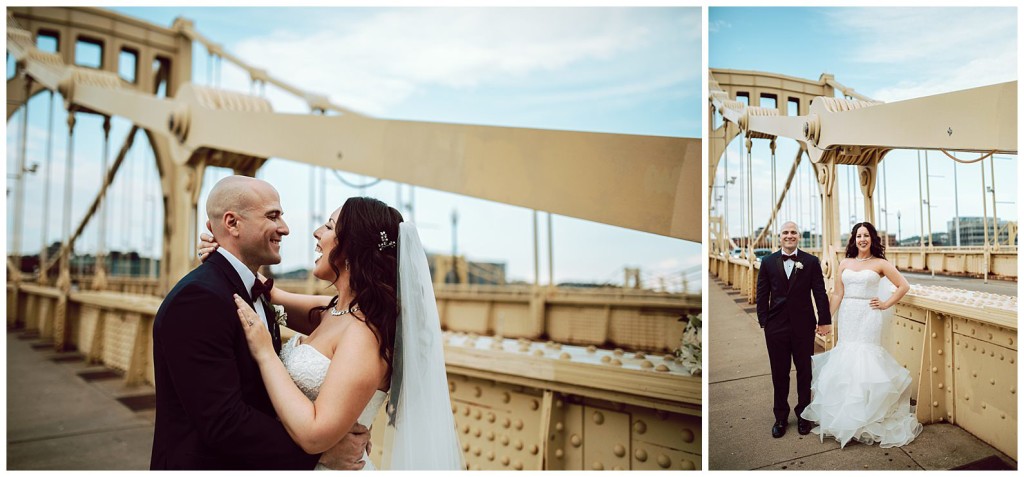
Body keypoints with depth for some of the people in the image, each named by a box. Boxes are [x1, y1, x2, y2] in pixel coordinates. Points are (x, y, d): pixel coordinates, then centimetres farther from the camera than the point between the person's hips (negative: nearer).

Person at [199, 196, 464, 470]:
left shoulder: (366, 332, -26)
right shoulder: (335, 310, -2)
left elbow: (315, 434, -28)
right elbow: (271, 296, 14)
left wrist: (264, 353, -23)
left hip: (332, 465, -7)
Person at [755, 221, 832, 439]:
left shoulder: (811, 261, 0)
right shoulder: (768, 262, 3)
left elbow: (820, 293, 0)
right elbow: (762, 295, 3)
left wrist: (824, 321, -3)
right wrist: (763, 321, -1)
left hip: (804, 325, 0)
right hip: (776, 326, 1)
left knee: (805, 372, 11)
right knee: (779, 374, 9)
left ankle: (803, 414, 28)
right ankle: (780, 417, 22)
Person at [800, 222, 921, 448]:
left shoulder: (880, 264, 1)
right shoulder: (845, 263, 9)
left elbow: (904, 286, 4)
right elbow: (837, 294, 6)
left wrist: (885, 304, 0)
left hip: (869, 316, -3)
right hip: (847, 316, 3)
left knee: (866, 358, -5)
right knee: (845, 357, 4)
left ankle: (867, 418, 7)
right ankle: (846, 415, 15)